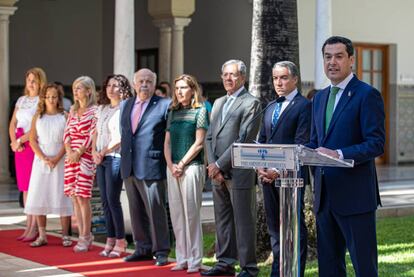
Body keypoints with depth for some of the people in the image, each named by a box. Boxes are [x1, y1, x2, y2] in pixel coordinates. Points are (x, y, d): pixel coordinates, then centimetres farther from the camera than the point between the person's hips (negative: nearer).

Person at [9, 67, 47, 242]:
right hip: (19, 148, 7)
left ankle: (34, 228, -5)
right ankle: (28, 226, 12)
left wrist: (20, 140, -11)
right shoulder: (21, 100, 16)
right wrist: (14, 142, -2)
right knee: (24, 186, 7)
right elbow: (12, 124, 14)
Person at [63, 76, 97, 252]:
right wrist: (69, 151, -5)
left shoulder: (94, 111, -4)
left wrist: (79, 152, -13)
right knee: (74, 197, 4)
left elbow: (92, 135, -10)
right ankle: (83, 235, 10)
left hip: (85, 156, -7)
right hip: (71, 156, 7)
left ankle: (86, 236, 0)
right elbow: (67, 132, 10)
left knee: (83, 197, -8)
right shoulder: (73, 110, 15)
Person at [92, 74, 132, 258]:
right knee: (105, 201, 7)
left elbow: (121, 136, -12)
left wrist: (103, 152, -10)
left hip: (115, 157, -7)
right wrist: (94, 151, 3)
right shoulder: (102, 109, 16)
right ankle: (110, 239, 12)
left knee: (113, 200, -8)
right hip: (100, 159, 7)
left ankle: (120, 241, -1)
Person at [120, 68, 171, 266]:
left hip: (151, 166, -6)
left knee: (155, 210, -3)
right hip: (129, 166, 6)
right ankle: (143, 249, 21)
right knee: (136, 211, 12)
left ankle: (161, 251, 5)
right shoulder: (125, 105, 15)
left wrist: (167, 160, -7)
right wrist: (125, 155, 17)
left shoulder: (164, 105, -4)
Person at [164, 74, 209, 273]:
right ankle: (182, 259, 11)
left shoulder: (200, 111, 0)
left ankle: (194, 261, 0)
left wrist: (182, 164, -11)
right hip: (172, 168, 5)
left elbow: (199, 143, -6)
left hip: (192, 167, -5)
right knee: (176, 214, 5)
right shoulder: (173, 113, 15)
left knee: (191, 213, -5)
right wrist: (171, 165, -3)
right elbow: (167, 142, 12)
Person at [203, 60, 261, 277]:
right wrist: (212, 165, 0)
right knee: (222, 219, 12)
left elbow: (243, 139, -13)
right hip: (218, 173, 7)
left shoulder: (251, 103, -6)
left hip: (239, 172, -7)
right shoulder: (218, 103, 18)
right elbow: (210, 136, 15)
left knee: (243, 221, -3)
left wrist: (219, 165, -13)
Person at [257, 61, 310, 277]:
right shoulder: (270, 107, 18)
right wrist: (260, 166, 1)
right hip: (268, 176, 7)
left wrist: (280, 170, -17)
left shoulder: (304, 106, -6)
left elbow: (301, 144, -13)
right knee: (274, 226, 12)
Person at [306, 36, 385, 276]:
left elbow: (376, 144, -15)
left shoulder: (367, 95, -7)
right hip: (325, 194, 7)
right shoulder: (320, 97, 16)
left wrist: (339, 155, -27)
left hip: (355, 194, -7)